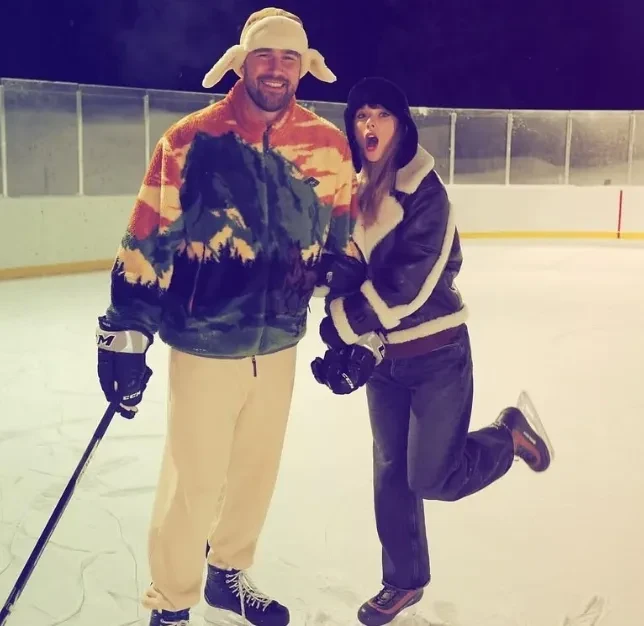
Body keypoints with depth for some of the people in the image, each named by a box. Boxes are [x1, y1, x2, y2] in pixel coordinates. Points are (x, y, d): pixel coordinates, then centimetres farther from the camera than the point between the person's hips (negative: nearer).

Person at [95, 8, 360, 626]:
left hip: (279, 342, 4)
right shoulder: (191, 140, -13)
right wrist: (124, 337, -9)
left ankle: (227, 575, 42)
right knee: (193, 481, 5)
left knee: (257, 469, 18)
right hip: (205, 343, -4)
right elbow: (145, 243, -10)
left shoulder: (328, 146, -2)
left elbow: (342, 245, 9)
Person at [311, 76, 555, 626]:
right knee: (390, 473, 12)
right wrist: (354, 343, -5)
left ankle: (511, 431, 24)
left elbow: (411, 280, -25)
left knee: (431, 477, -3)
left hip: (436, 354, -6)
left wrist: (347, 322, -21)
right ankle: (404, 582, 31)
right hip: (383, 357, 6)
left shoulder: (424, 190, -16)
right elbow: (346, 275, 6)